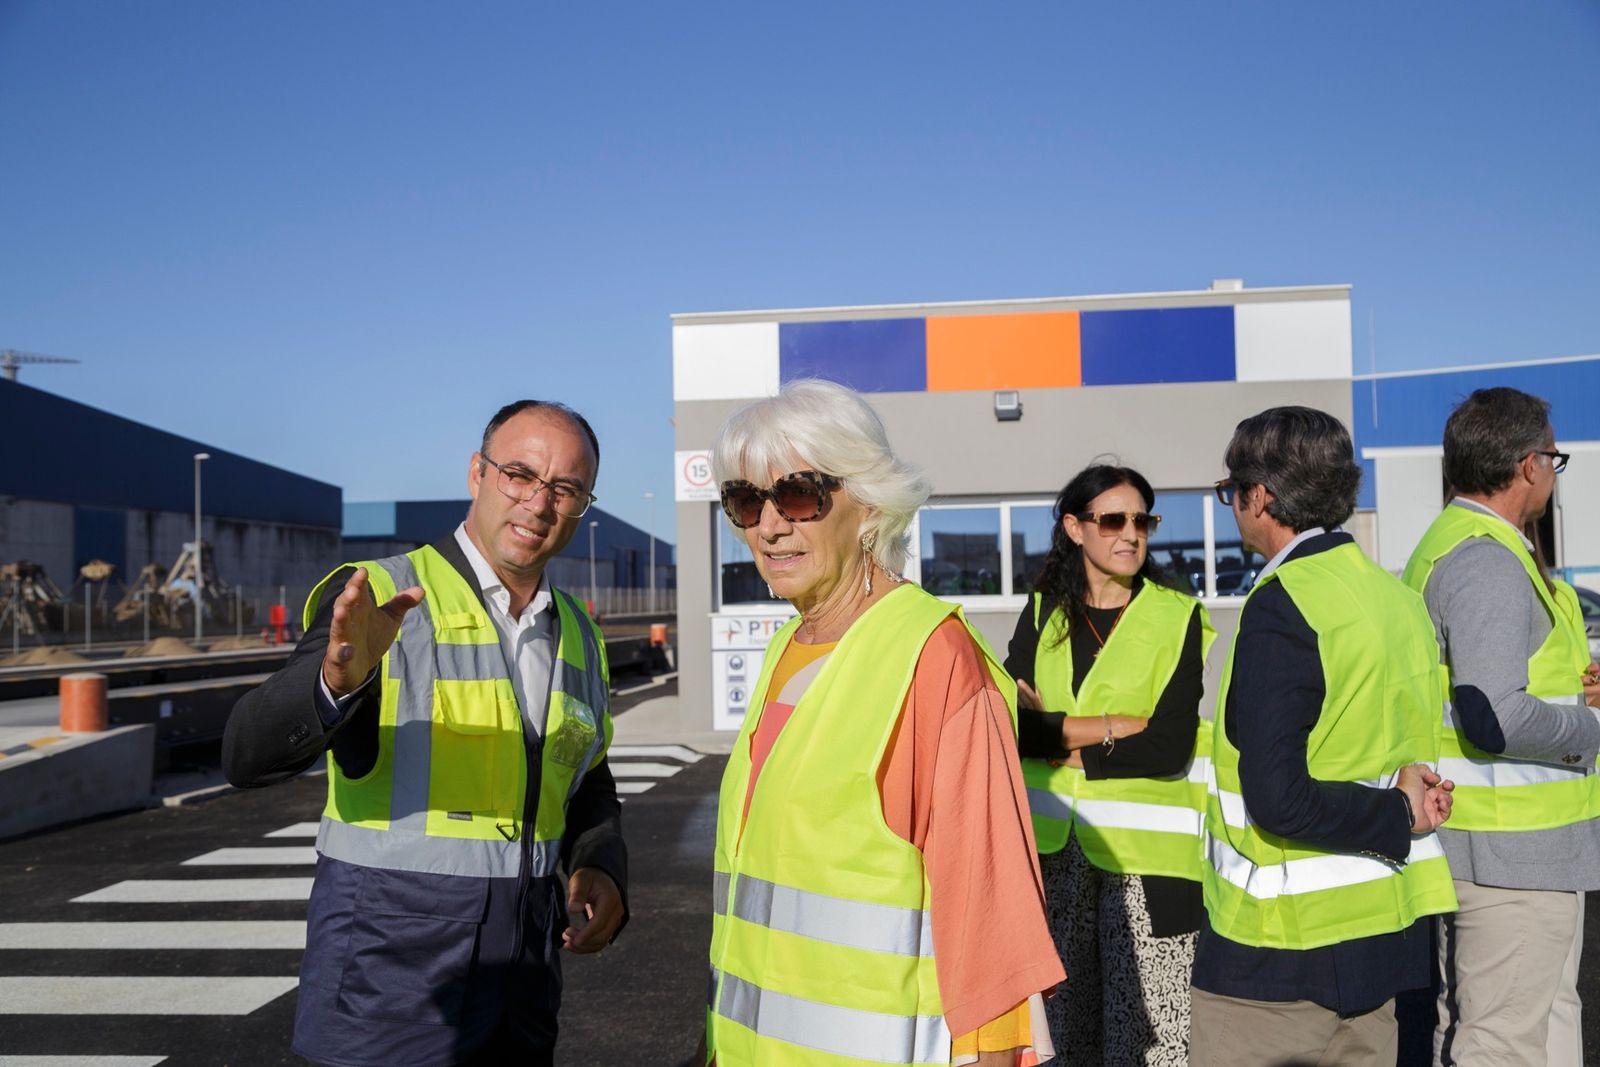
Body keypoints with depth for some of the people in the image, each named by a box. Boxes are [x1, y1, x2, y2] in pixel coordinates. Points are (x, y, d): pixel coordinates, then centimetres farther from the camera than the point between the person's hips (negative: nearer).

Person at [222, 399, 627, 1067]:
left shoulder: (578, 636, 8)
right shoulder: (379, 599, -10)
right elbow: (248, 756, -19)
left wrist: (602, 870, -1)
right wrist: (337, 680, -39)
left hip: (522, 965, 6)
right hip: (391, 966, -5)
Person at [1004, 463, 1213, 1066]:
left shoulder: (1179, 618, 0)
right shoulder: (1043, 615, 8)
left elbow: (1170, 748, -11)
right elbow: (1009, 726, -6)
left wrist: (1057, 732, -7)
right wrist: (1114, 727, -12)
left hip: (1145, 855, -3)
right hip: (1055, 850, 3)